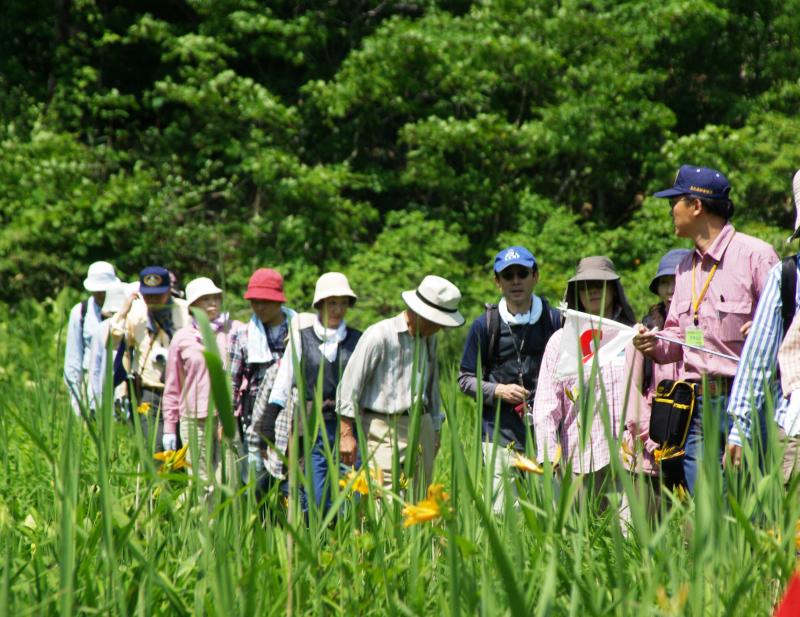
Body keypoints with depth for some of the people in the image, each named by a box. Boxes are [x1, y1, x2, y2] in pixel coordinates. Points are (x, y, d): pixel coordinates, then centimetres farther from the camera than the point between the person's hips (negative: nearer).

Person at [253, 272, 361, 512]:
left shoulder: (358, 340, 8)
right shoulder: (301, 339, 5)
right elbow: (282, 384, 5)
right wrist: (267, 424, -1)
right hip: (312, 428, -1)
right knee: (314, 503, -3)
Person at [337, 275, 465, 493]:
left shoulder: (428, 338, 13)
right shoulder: (380, 335, -10)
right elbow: (350, 383, -8)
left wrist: (435, 429, 26)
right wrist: (346, 433, -9)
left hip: (421, 425, 7)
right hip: (384, 428, -7)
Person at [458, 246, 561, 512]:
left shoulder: (554, 320, 7)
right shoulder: (485, 325, 5)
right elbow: (466, 379, 10)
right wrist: (498, 391, -7)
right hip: (500, 432, -1)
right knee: (501, 514, -5)